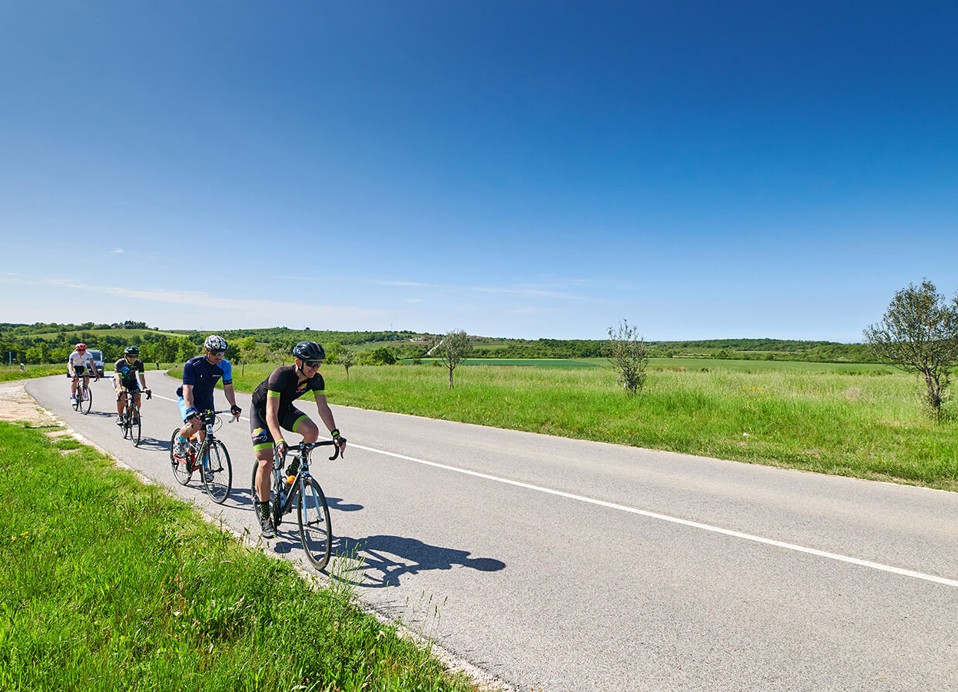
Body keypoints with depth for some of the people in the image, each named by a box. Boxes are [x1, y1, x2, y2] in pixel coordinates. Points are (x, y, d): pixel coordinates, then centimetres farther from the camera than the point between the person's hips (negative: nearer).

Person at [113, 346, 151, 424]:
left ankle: (136, 416, 3)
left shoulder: (139, 363, -20)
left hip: (132, 381, 2)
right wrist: (119, 388, -56)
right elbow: (118, 377, -39)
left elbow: (141, 376, -27)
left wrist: (144, 388, -43)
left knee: (137, 397, -20)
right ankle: (119, 416, -18)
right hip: (120, 381, -2)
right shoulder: (119, 363, -27)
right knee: (121, 395, -32)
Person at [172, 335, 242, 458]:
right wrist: (190, 409, -45)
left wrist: (233, 406, -24)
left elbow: (228, 387, -10)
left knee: (205, 435, 1)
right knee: (195, 424, -28)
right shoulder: (192, 365, -26)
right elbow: (188, 389, -31)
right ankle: (179, 441, 4)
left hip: (206, 401, 4)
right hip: (188, 399, -4)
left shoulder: (225, 366, -15)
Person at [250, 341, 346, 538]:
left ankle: (294, 472, 2)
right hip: (261, 410, -5)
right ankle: (263, 512, 4)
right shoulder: (281, 375, -35)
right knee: (266, 463, -13)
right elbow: (271, 414, -40)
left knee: (312, 431, -24)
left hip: (285, 407, 5)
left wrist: (335, 434, -33)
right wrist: (280, 441, -53)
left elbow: (323, 407, -20)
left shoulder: (316, 379, -19)